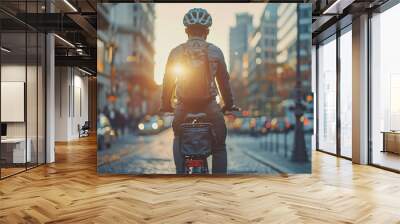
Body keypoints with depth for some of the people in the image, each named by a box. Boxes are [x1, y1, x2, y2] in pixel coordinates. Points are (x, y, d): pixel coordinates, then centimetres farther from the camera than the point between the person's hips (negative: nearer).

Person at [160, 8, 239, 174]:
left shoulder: (176, 52, 3)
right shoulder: (215, 51, 2)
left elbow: (168, 81, 9)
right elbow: (224, 80, 7)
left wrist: (166, 105, 21)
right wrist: (228, 104, 19)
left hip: (183, 106, 1)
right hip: (210, 106, -1)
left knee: (179, 139, 29)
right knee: (219, 146, 17)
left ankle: (181, 173, 18)